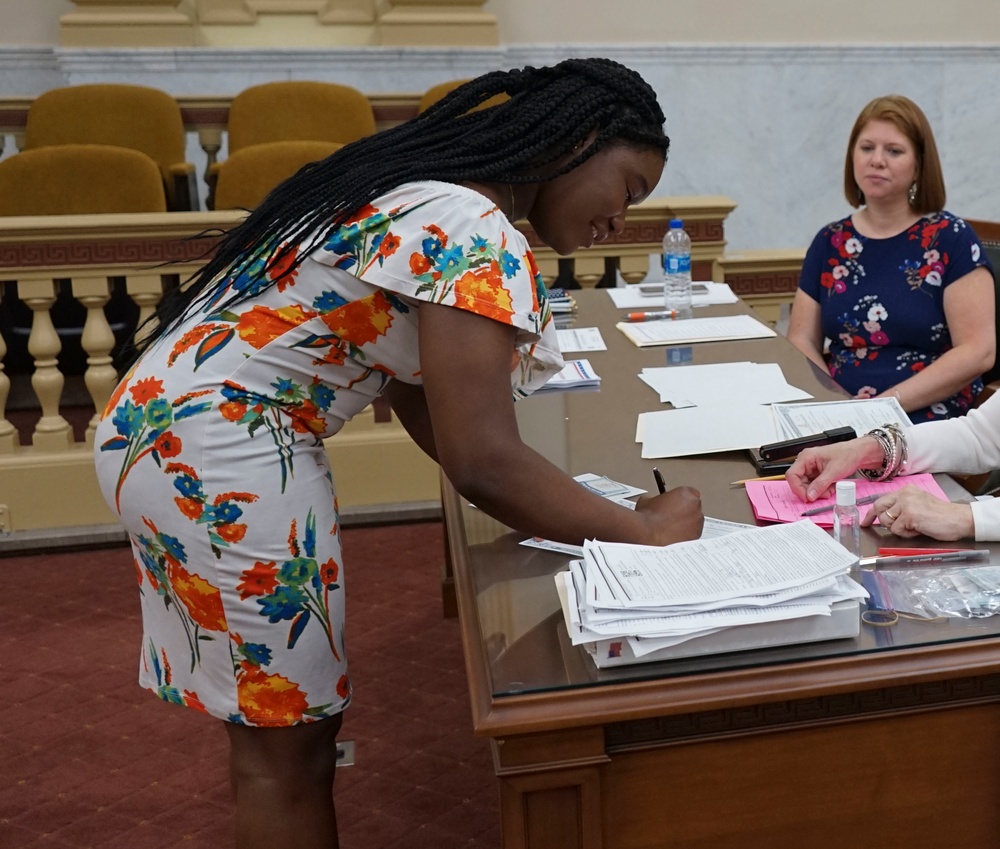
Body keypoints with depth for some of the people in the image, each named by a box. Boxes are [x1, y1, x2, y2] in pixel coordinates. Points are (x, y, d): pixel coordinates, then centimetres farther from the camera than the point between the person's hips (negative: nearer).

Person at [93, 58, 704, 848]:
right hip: (217, 453, -10)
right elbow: (482, 460, -24)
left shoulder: (434, 192, 12)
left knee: (275, 718, 20)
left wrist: (561, 504, 8)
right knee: (288, 737, 5)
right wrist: (644, 530, -11)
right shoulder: (475, 235, -19)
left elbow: (416, 385, 14)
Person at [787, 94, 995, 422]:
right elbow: (802, 341, 9)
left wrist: (888, 405, -14)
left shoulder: (951, 238, 0)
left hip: (927, 424, -3)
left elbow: (978, 351, -6)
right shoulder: (829, 243, 11)